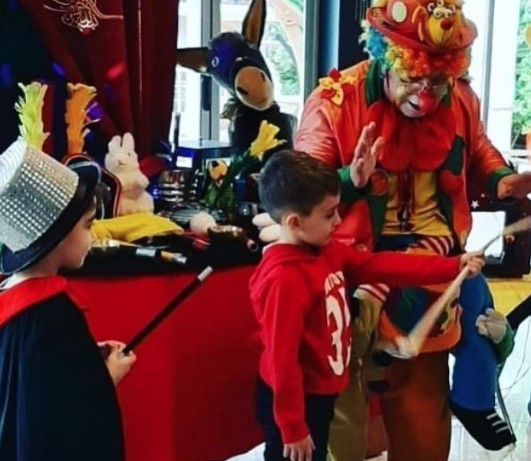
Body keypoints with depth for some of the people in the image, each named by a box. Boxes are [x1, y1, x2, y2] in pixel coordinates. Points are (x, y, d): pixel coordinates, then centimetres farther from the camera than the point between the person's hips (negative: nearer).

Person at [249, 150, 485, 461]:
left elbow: (381, 266, 5)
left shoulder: (327, 252, 1)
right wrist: (292, 428, -21)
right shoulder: (284, 279, -28)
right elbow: (281, 359, -26)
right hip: (293, 402, -9)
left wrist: (453, 267, 2)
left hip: (320, 394, 9)